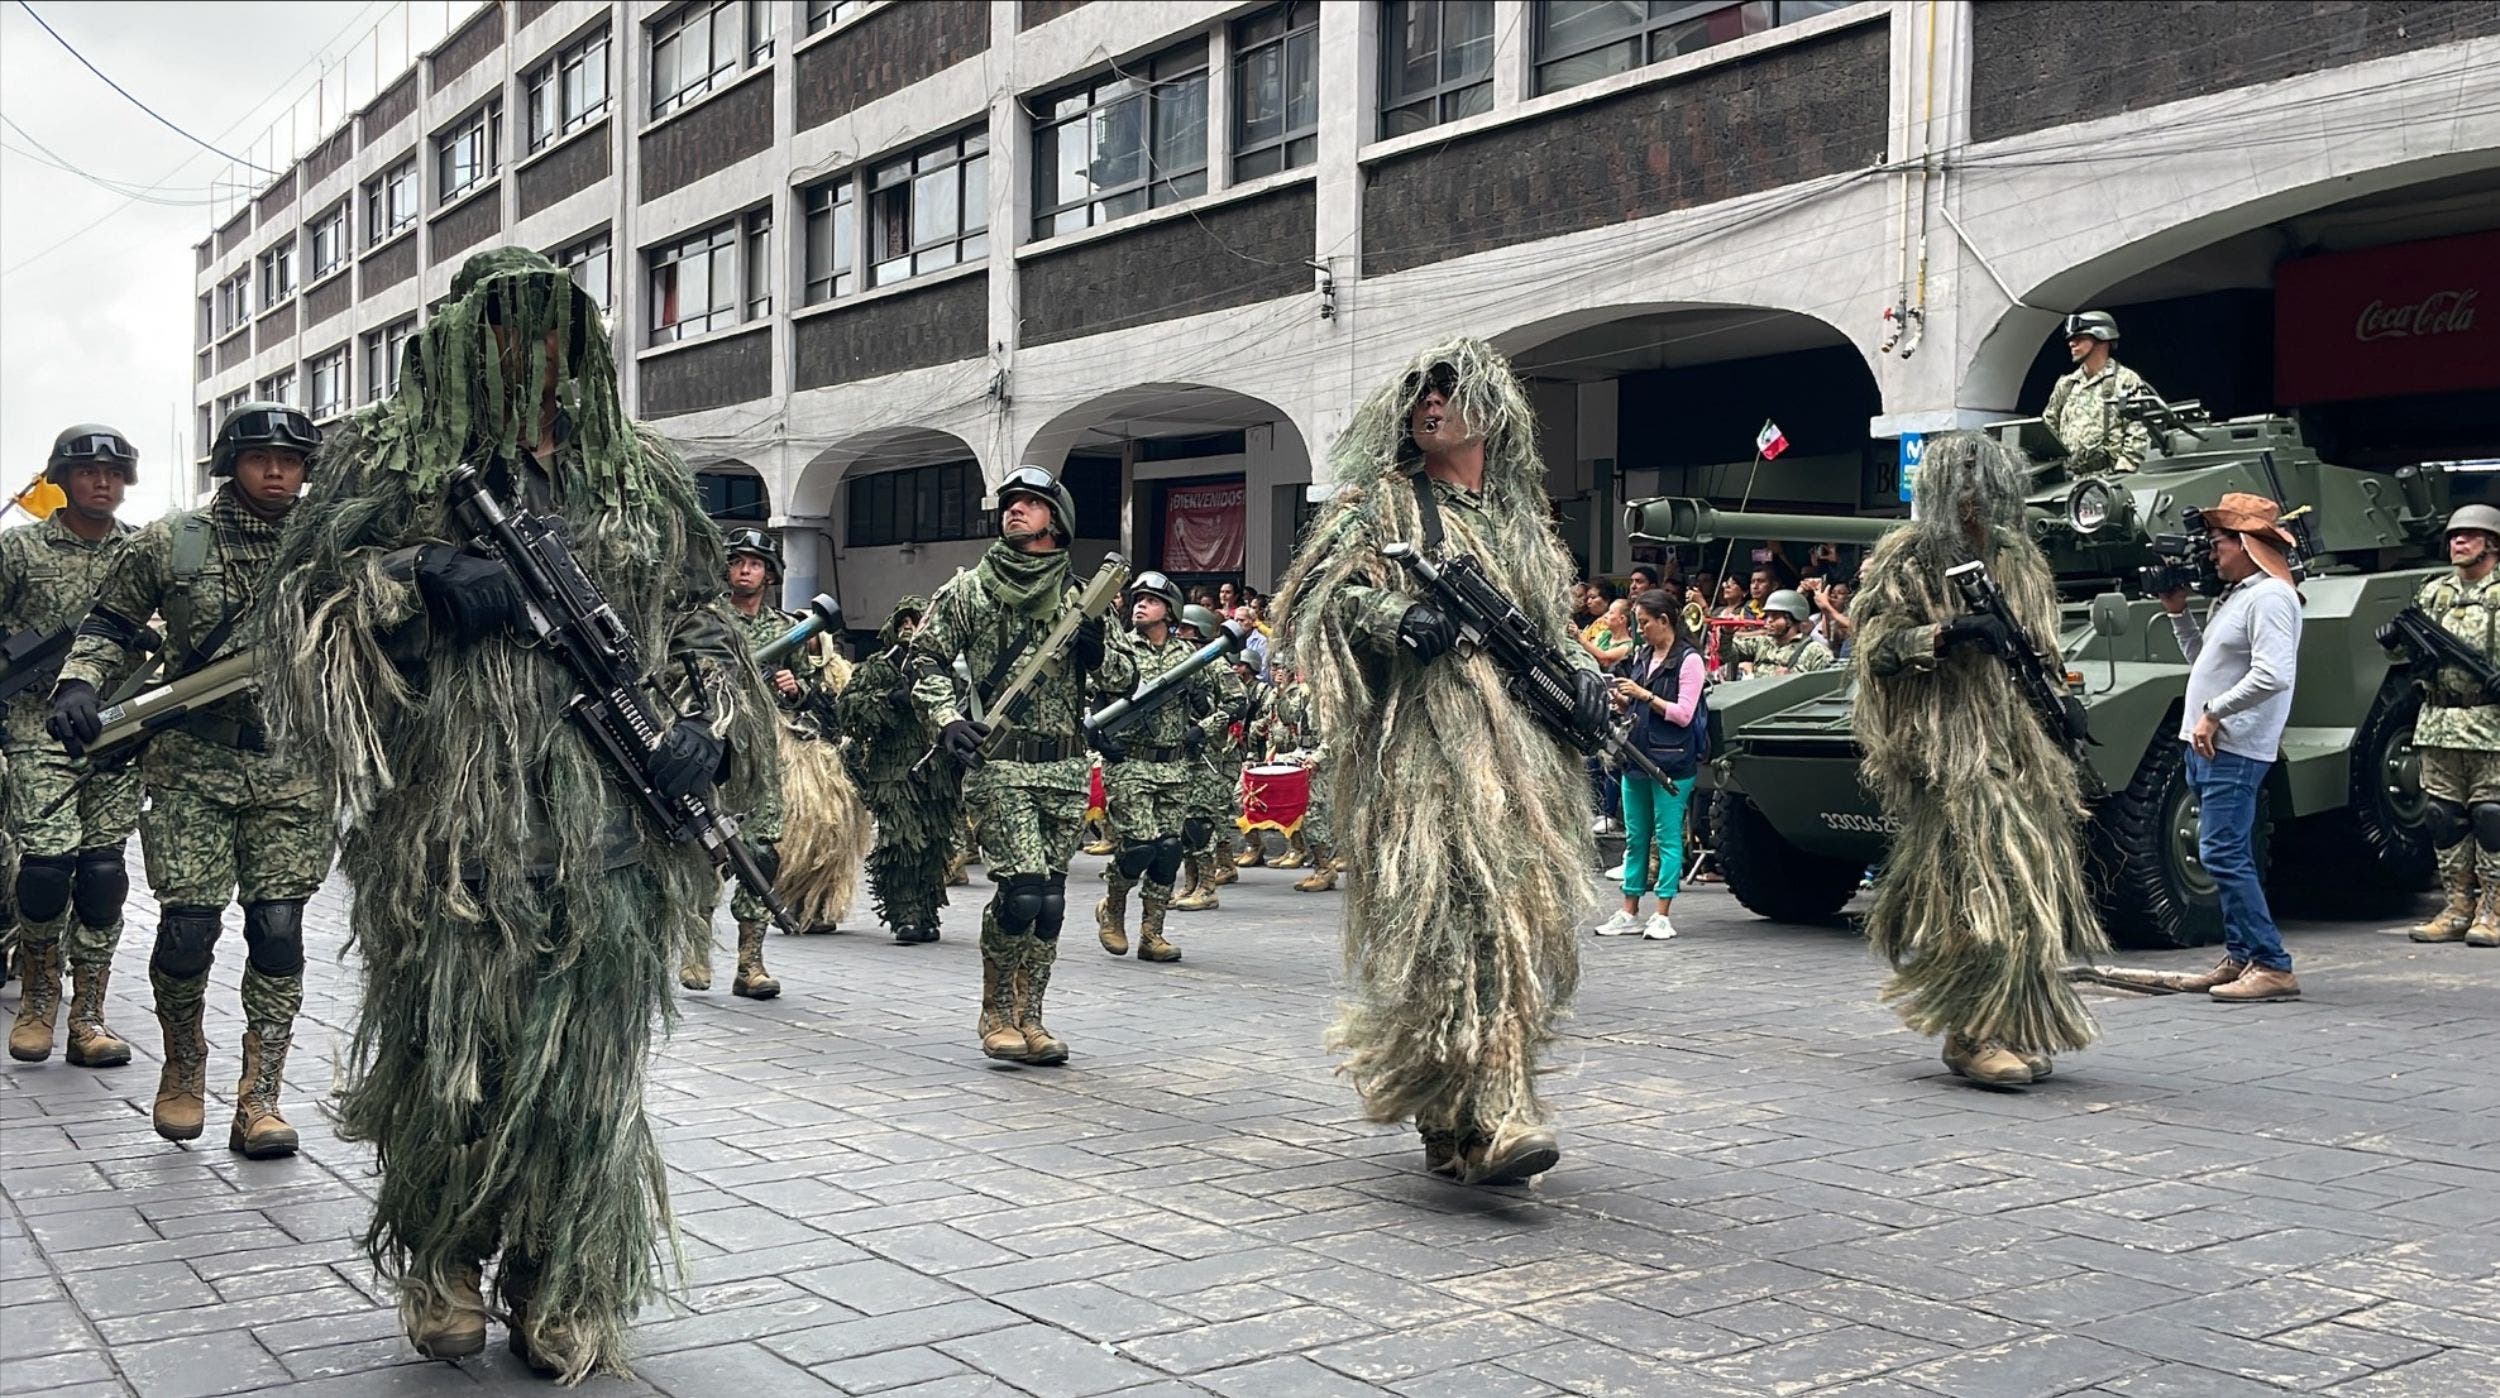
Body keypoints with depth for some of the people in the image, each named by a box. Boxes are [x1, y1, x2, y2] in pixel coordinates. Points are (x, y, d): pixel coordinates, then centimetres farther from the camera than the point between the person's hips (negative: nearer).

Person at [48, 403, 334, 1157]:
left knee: (278, 933, -3)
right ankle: (183, 1069, 23)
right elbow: (111, 624, 12)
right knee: (187, 928, -5)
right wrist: (79, 684, -5)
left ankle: (258, 1101, 5)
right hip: (193, 765, -1)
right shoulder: (170, 544, 3)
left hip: (294, 769, 1)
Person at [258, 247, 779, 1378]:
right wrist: (417, 584, -13)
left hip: (606, 827, 1)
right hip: (449, 818, -1)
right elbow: (304, 588, 5)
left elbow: (701, 619, 17)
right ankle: (441, 1276, 26)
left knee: (585, 1057, 1)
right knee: (445, 1049, 5)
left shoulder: (643, 475, 15)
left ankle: (564, 1296, 15)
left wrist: (707, 729, -1)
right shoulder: (389, 458, 10)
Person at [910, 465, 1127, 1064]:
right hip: (999, 765, -3)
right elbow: (924, 659, 5)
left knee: (1049, 900, 5)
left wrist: (1097, 657, -7)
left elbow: (1126, 679, 15)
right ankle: (997, 1015, 3)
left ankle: (1028, 1016, 16)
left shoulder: (1079, 600, 12)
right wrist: (947, 720, -10)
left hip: (1066, 770, 4)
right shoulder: (969, 589, 5)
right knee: (1021, 890, -14)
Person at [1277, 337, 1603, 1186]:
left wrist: (1581, 672, 5)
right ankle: (1482, 1122, -25)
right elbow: (1322, 592, 0)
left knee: (1525, 914, 3)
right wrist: (1396, 617, -18)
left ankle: (1456, 1114, 14)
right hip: (1423, 734, -6)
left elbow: (1551, 622, 26)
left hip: (1522, 740, 6)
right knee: (1459, 909, -19)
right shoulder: (1382, 501, 8)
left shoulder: (1519, 517, 22)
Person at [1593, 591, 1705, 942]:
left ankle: (1663, 916, 1)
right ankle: (1629, 913, 16)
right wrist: (1621, 700, 2)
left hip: (1671, 761, -7)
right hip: (1637, 755, 7)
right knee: (1635, 837, 10)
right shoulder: (1641, 656, 14)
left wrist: (1644, 695, -15)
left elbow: (1683, 714, -13)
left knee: (1668, 837, -3)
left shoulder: (1688, 660, -7)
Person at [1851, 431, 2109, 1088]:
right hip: (1946, 747, -7)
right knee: (1984, 884, -16)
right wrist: (1947, 634, -21)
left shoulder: (2017, 558, 16)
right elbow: (1877, 646, -9)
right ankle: (1971, 1034, -9)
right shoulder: (1904, 559, -3)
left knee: (2032, 880, 4)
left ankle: (2016, 1030, 12)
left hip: (2020, 747, 7)